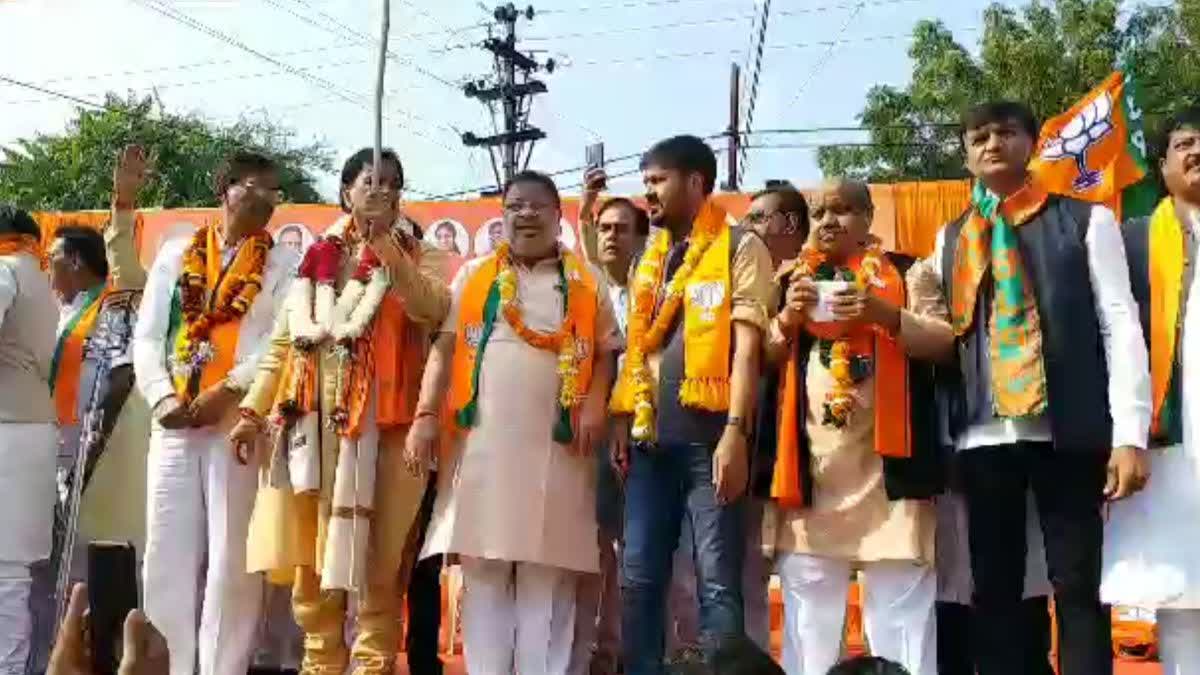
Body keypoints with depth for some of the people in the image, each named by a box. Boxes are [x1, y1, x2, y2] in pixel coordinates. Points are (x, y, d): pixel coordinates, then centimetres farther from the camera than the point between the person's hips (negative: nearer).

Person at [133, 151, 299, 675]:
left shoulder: (284, 263, 8)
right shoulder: (176, 254, 16)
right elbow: (147, 335, 10)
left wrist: (228, 391, -14)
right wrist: (162, 396, -6)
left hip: (242, 421, -3)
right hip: (173, 423, 3)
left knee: (231, 558, -3)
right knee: (167, 556, 3)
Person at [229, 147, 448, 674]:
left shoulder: (416, 257, 10)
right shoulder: (317, 257, 16)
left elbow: (432, 310, -12)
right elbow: (282, 341, 16)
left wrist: (385, 244, -15)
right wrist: (252, 411, 9)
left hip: (383, 417, -3)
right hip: (312, 416, 3)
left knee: (377, 551, -5)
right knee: (310, 547, 2)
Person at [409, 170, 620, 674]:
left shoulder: (588, 282, 13)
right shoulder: (473, 276, 14)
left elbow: (606, 351, 10)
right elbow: (445, 348, 8)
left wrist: (595, 403, -8)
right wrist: (427, 414, -3)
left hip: (556, 444, -1)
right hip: (482, 440, 1)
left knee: (547, 575, 0)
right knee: (482, 568, 1)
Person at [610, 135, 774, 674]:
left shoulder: (739, 249, 1)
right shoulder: (649, 259, 20)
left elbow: (746, 345, -8)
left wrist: (736, 431, -16)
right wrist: (623, 420, 11)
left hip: (709, 433, -6)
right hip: (652, 436, 6)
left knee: (717, 581, -4)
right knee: (638, 578, 5)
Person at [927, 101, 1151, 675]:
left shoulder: (1085, 220, 6)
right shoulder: (950, 239, 16)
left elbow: (1120, 323, -1)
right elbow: (938, 339, 14)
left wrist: (1130, 433, -10)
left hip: (1067, 431, -3)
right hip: (981, 437, 3)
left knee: (1078, 586, 0)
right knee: (994, 589, 7)